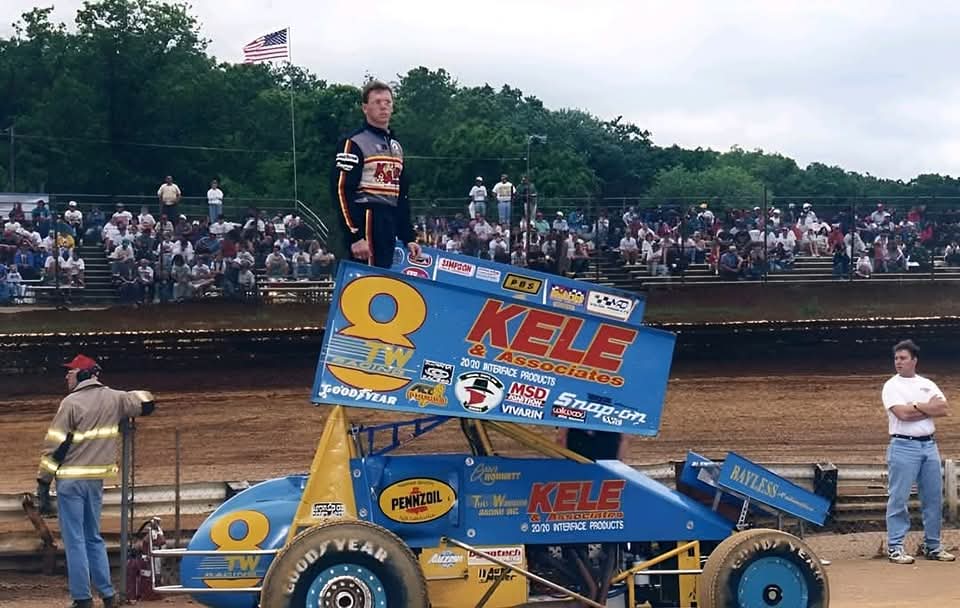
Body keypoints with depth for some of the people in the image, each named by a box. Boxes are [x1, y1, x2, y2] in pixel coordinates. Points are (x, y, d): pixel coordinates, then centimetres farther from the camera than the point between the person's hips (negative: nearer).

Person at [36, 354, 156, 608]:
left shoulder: (71, 402, -8)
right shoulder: (114, 399, 6)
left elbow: (54, 445, -10)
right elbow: (145, 403, 17)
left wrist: (43, 484, -7)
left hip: (71, 480, -5)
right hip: (97, 480, 5)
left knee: (75, 541, 0)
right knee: (93, 538, 17)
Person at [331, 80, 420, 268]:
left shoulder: (396, 146, 21)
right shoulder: (353, 143, -5)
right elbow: (341, 191, -13)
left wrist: (409, 237, 18)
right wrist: (355, 237, -19)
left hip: (390, 228, 8)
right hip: (366, 224, -8)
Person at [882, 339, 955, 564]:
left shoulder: (928, 384, 14)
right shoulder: (892, 386, -1)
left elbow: (944, 409, -1)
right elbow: (902, 413, -16)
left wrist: (917, 408, -11)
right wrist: (930, 406, -4)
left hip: (929, 445, 5)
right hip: (903, 446, -5)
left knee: (934, 497, 8)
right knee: (899, 499, -5)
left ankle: (932, 546, 18)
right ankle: (894, 547, -2)